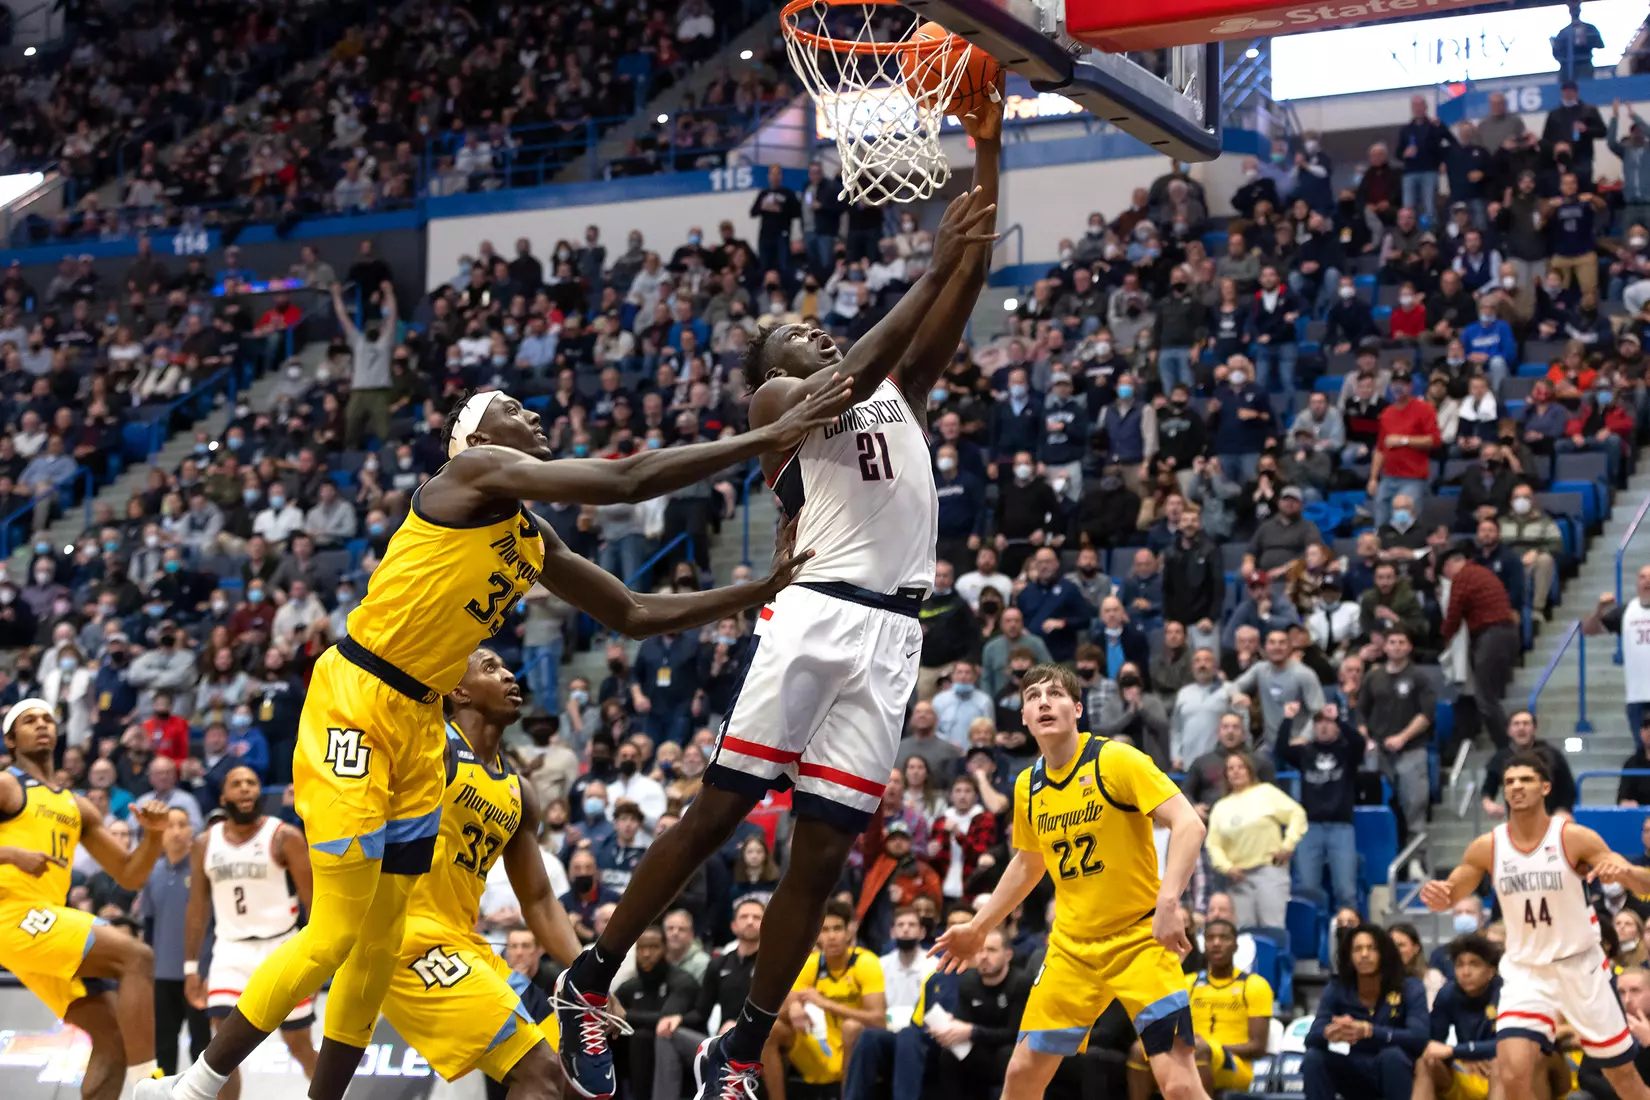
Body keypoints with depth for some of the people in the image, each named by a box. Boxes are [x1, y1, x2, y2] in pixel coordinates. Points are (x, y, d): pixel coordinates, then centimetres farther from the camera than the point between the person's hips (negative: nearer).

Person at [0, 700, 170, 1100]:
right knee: (138, 957, -22)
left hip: (45, 926, 8)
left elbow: (130, 875, 22)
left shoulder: (76, 807, 23)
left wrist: (154, 833, 4)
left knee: (113, 1036, 1)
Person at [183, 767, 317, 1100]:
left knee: (299, 1045, 5)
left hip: (280, 948, -3)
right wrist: (191, 967, 8)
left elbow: (314, 901, -6)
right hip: (231, 950, 3)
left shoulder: (284, 838, -6)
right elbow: (197, 908, 12)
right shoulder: (205, 844, 5)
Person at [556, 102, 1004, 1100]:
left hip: (893, 637, 5)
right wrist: (933, 271, -15)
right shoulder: (779, 401, 8)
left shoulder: (898, 394, 26)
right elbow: (849, 380, -14)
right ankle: (590, 982, 7)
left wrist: (989, 157, 9)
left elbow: (964, 297, 16)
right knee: (720, 808, -6)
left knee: (823, 847, 2)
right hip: (819, 615, -5)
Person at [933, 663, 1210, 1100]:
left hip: (1141, 937, -6)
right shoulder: (1027, 786, 5)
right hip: (1071, 945, 6)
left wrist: (1167, 902, -35)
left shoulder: (1115, 760, -14)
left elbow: (1188, 825, -22)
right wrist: (978, 927, 22)